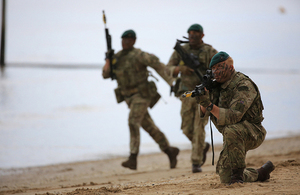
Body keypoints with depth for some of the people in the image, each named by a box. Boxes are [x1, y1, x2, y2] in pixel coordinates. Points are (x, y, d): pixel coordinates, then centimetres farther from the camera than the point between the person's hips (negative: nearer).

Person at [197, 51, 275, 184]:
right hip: (234, 138, 8)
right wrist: (203, 101, -21)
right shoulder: (219, 85, 4)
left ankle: (238, 173, -27)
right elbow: (204, 112, 1)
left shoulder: (243, 86, -22)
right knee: (225, 178, 4)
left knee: (231, 131, -40)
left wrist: (210, 105, -41)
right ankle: (260, 174, 28)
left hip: (252, 133, -8)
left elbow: (233, 117, -34)